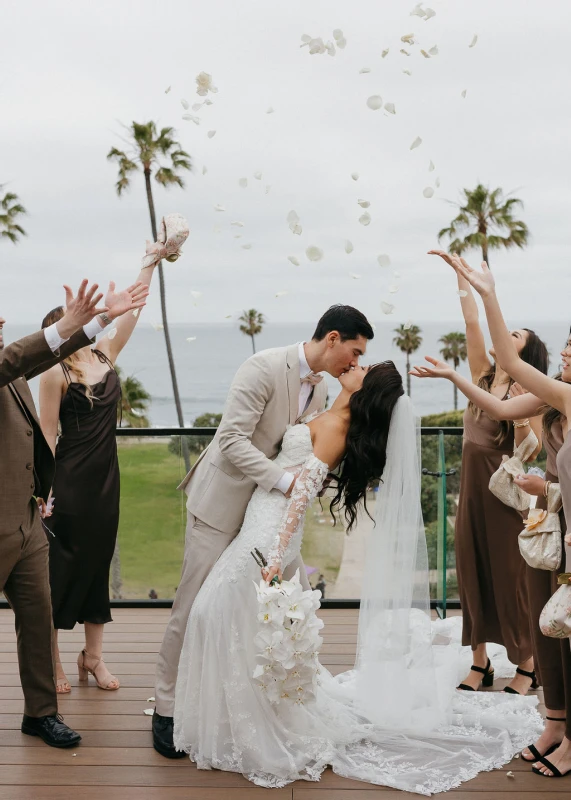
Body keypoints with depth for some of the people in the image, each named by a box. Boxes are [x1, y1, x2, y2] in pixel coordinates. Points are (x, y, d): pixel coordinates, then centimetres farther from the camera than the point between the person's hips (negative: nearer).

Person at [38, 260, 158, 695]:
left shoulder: (105, 354, 7)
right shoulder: (55, 373, -10)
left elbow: (132, 308, 8)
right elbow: (47, 434, -11)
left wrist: (152, 260, 7)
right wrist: (45, 490, -14)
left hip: (106, 478, 6)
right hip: (69, 479, -6)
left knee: (98, 561, 12)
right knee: (61, 566, 3)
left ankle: (94, 657, 23)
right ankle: (53, 661, 15)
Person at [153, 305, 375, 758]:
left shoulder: (320, 388, 5)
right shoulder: (265, 368, -20)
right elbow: (232, 440, -25)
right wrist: (286, 481, -30)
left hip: (270, 504, 8)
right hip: (223, 501, -8)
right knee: (194, 606, -2)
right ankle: (168, 708, 13)